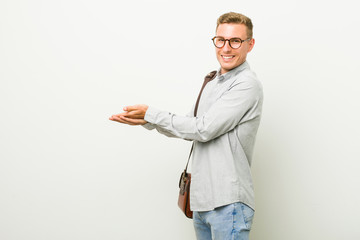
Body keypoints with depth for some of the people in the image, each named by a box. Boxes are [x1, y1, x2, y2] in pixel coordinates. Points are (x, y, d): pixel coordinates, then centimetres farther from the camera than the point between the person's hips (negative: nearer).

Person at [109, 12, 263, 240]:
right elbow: (191, 128, 22)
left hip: (228, 203, -8)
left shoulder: (247, 84, -13)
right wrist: (147, 121, 9)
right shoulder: (213, 84, 17)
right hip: (203, 199, 8)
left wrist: (151, 114, -9)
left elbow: (204, 129, -18)